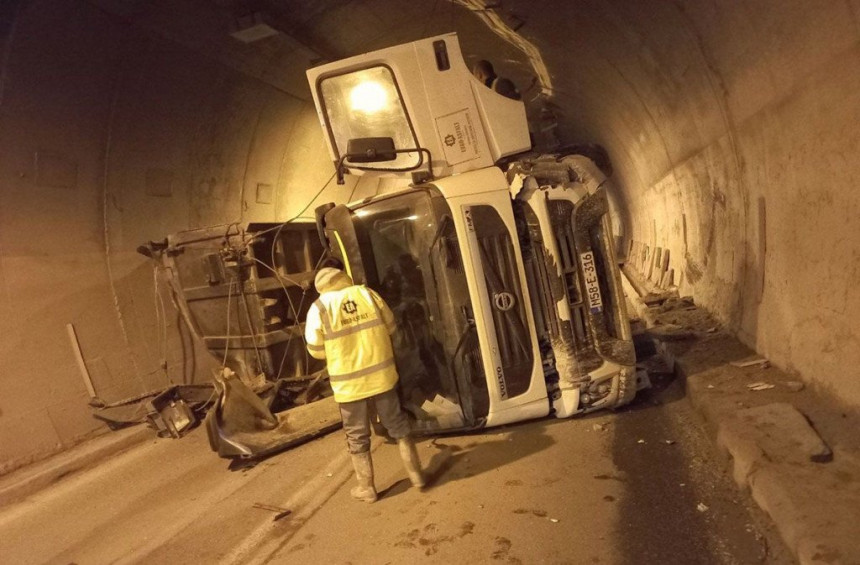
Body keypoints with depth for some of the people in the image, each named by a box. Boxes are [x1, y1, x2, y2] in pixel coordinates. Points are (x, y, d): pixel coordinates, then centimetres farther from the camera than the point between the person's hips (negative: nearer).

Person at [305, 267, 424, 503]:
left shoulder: (319, 308, -7)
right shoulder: (367, 293, 0)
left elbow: (316, 350, -2)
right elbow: (390, 327, 8)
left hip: (348, 384, -2)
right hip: (381, 375, 2)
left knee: (357, 437, 13)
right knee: (397, 425, 17)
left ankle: (366, 487, 25)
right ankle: (415, 474, 26)